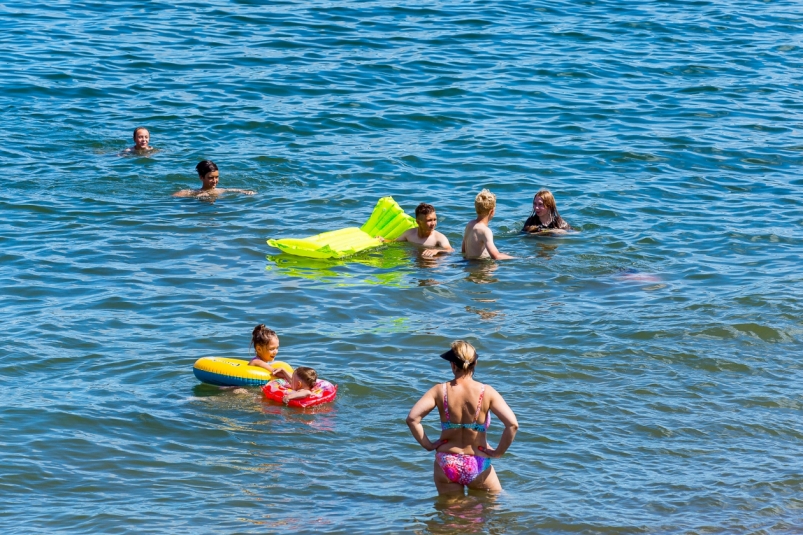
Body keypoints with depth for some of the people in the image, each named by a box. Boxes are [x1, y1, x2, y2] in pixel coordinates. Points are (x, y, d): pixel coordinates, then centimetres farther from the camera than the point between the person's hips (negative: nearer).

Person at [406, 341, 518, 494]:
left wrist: (428, 445, -4)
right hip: (478, 465, -1)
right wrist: (498, 452, -5)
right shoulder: (486, 392, -11)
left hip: (447, 464, 1)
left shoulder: (440, 391, -8)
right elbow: (513, 425, -18)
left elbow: (412, 418, -16)